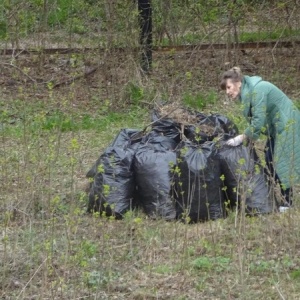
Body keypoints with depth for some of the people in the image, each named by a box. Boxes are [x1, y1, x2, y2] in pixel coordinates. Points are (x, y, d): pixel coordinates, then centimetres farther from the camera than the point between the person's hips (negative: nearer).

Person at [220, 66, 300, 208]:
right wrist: (249, 137, -3)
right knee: (270, 160, 10)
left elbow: (258, 121, -27)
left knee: (282, 163, -10)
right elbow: (255, 119, 10)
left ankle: (287, 203, -6)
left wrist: (241, 138, -20)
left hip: (287, 125, -10)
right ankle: (285, 199, 16)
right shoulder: (247, 91, 5)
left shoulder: (257, 90, -24)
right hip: (276, 127, 10)